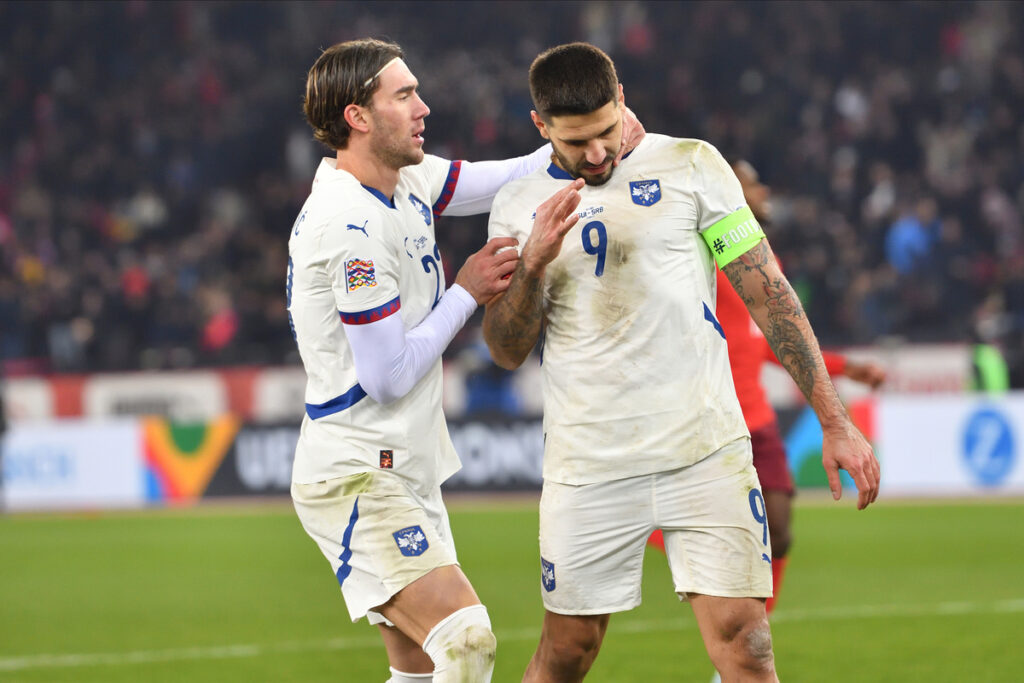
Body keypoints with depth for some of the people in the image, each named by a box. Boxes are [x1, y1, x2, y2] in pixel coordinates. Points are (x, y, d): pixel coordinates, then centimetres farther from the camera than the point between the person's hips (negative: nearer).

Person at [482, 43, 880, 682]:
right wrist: (534, 262, -16)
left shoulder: (690, 166, 2)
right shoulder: (518, 208, 8)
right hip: (588, 467, 1)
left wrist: (834, 422, -2)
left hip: (704, 453, -1)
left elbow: (768, 293, 2)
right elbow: (507, 350, 4)